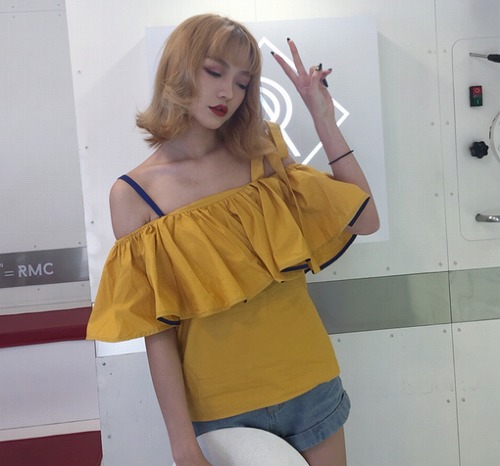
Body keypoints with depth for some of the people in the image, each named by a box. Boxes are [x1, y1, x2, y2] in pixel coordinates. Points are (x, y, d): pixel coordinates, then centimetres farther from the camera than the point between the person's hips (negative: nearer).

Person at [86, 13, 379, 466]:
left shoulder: (264, 157, 0)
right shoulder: (133, 195, -9)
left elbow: (365, 219, -2)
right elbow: (156, 330, -10)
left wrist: (324, 119, -6)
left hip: (309, 386, 3)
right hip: (218, 409, -2)